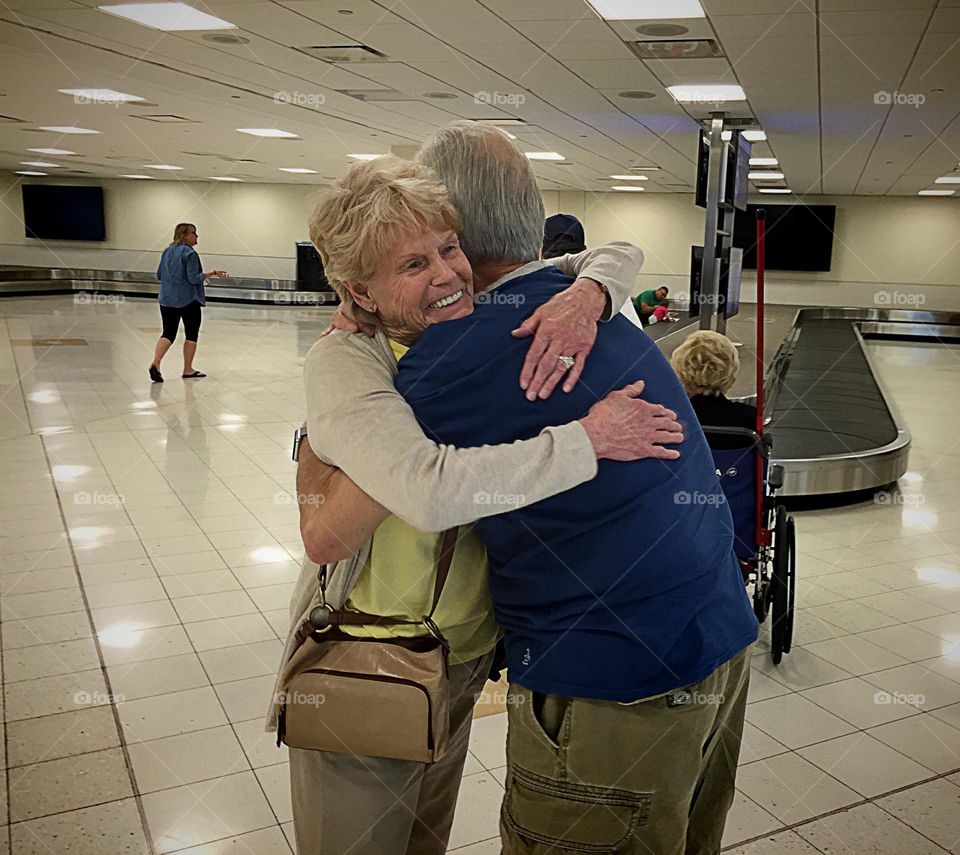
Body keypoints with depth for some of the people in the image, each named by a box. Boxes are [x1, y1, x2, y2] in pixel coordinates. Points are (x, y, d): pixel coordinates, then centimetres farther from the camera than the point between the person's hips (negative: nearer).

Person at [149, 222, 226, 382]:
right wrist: (214, 273, -15)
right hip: (188, 300, -6)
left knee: (168, 333, 7)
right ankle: (188, 370, 11)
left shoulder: (167, 251, 10)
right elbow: (194, 278, -17)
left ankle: (155, 363, -13)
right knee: (191, 334, 7)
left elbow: (159, 275, 16)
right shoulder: (190, 253, -12)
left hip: (167, 299, 6)